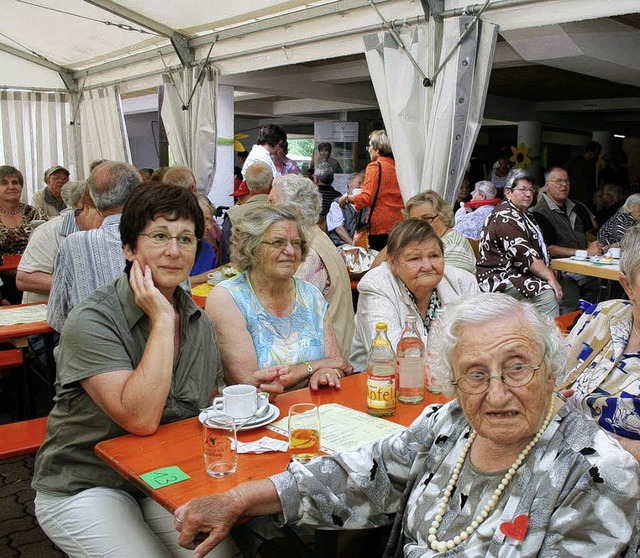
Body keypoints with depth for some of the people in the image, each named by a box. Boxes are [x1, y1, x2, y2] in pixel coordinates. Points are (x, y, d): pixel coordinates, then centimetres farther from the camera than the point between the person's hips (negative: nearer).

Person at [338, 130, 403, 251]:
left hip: (381, 225, -6)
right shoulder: (397, 166, 10)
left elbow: (366, 198, -14)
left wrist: (347, 198, 2)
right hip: (399, 223, 6)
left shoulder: (375, 166, -7)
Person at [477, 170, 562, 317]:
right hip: (500, 279, -11)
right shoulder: (505, 216, -14)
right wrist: (550, 276, -23)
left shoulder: (521, 214, 21)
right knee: (548, 294, -29)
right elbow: (524, 253, -22)